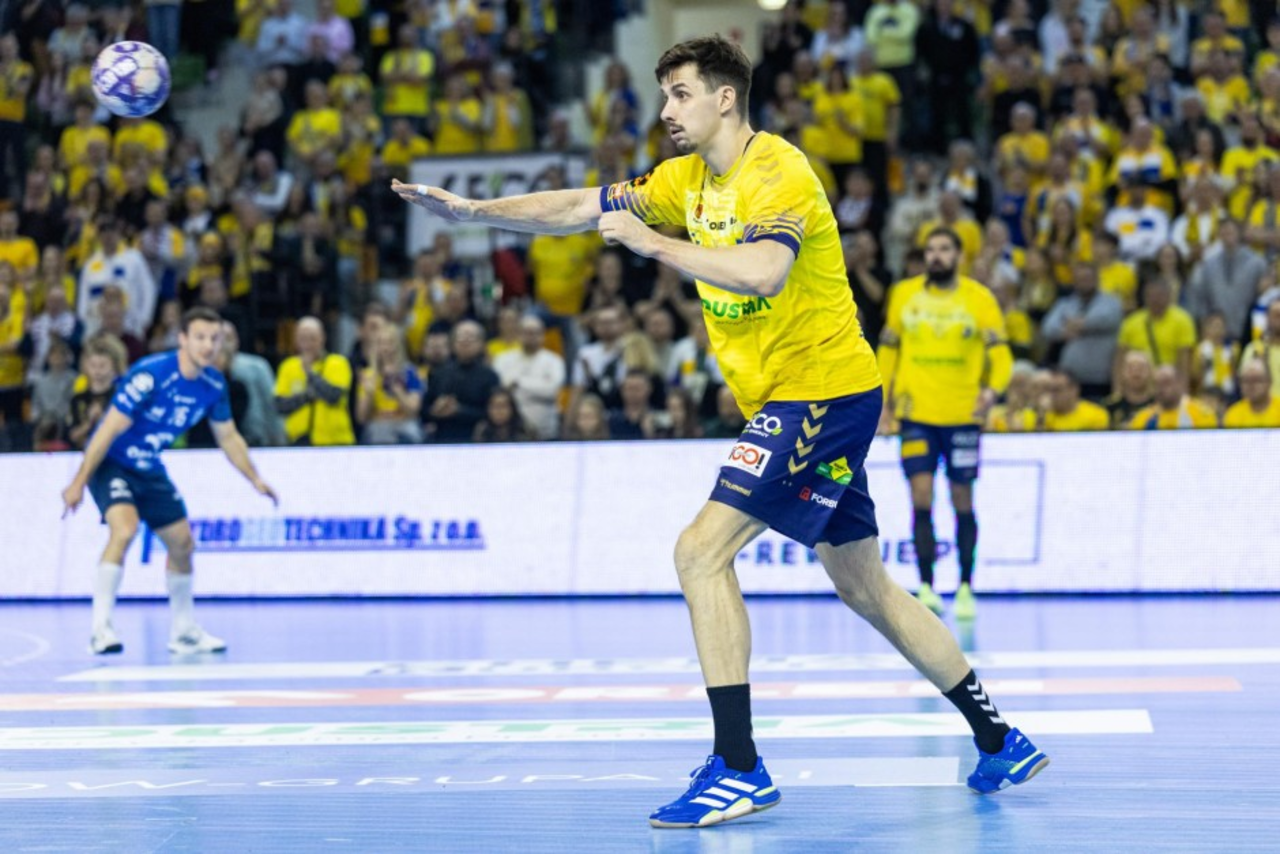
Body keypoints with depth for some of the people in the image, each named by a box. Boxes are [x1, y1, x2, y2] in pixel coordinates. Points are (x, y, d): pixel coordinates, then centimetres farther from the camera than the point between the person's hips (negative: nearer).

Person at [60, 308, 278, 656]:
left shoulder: (213, 385, -6)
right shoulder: (150, 375, -27)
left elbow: (228, 436, 11)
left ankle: (184, 632, 28)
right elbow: (109, 430, -24)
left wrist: (256, 480, 7)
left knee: (182, 544, 10)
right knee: (125, 528, -30)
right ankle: (101, 628, -26)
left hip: (150, 469, 7)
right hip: (111, 463, -7)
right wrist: (78, 483, -22)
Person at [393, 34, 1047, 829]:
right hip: (794, 399, 10)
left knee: (702, 549, -16)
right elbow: (578, 207, 12)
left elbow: (762, 271, -32)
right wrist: (471, 209, 3)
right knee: (865, 586, 14)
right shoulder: (689, 179, 12)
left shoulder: (776, 169, -15)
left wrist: (653, 242, -26)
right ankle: (1002, 741, 22)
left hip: (823, 389, -10)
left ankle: (739, 769, -16)